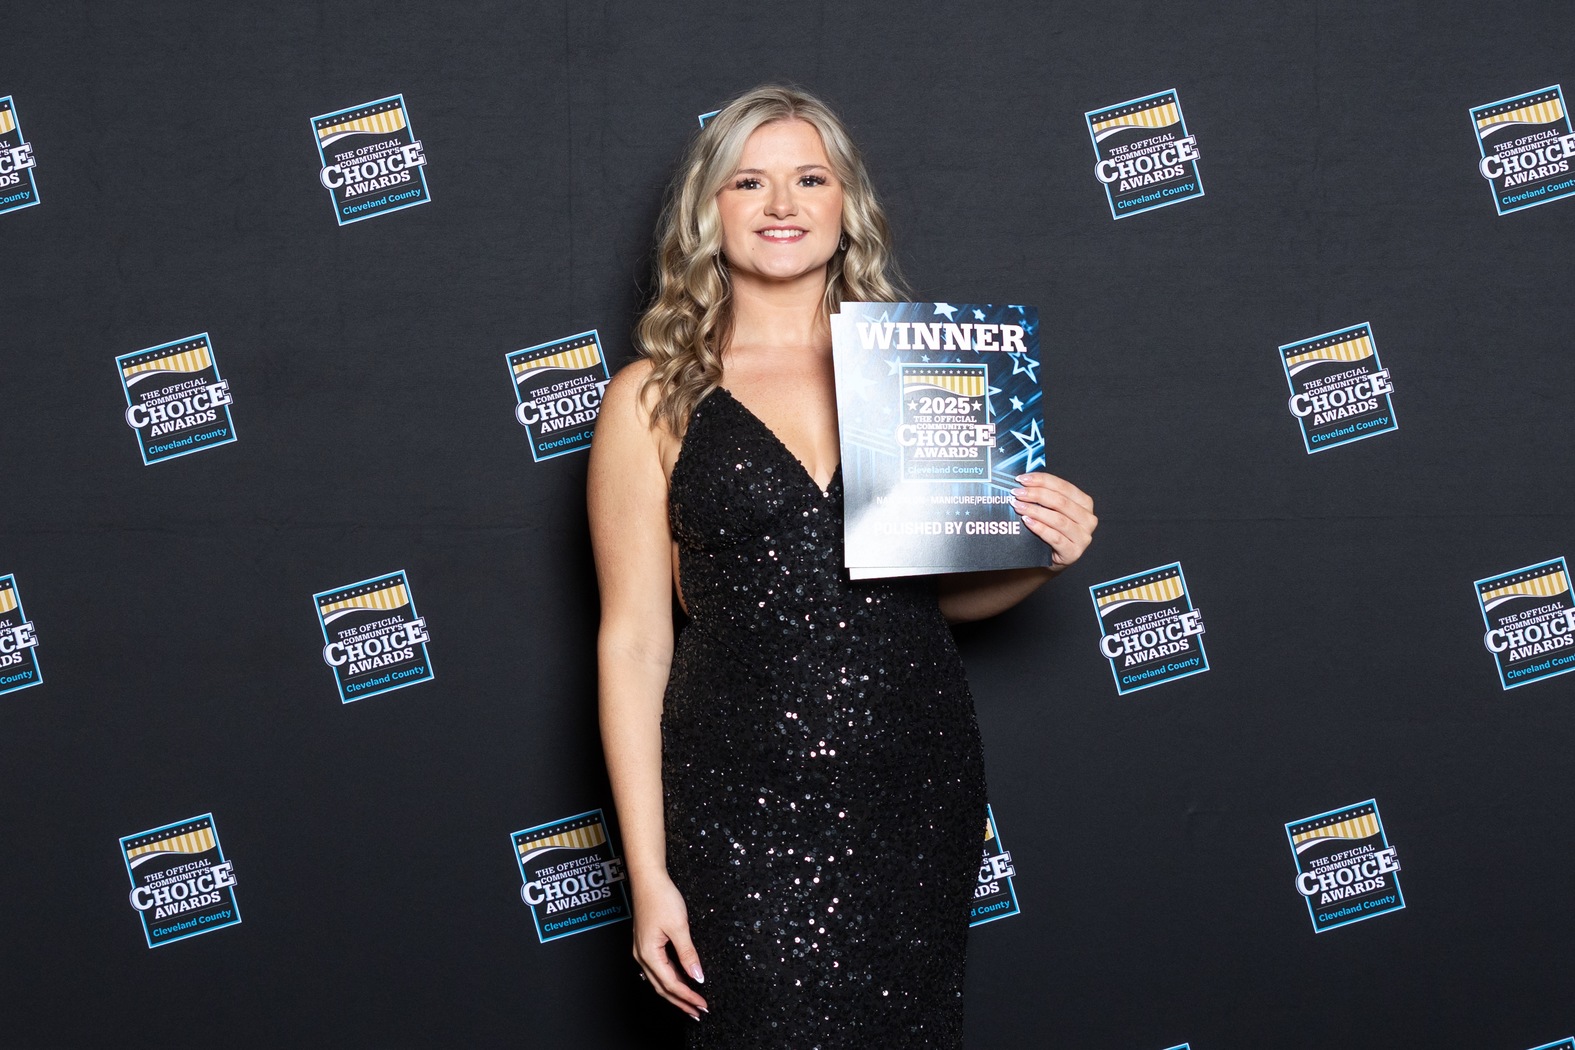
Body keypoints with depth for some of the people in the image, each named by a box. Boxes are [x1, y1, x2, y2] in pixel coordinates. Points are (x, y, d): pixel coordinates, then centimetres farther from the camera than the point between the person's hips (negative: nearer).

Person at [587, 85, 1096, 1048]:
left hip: (920, 782, 3)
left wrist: (1045, 555, -3)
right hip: (747, 801, -3)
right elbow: (633, 642, -3)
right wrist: (649, 875, -6)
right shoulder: (655, 400, -1)